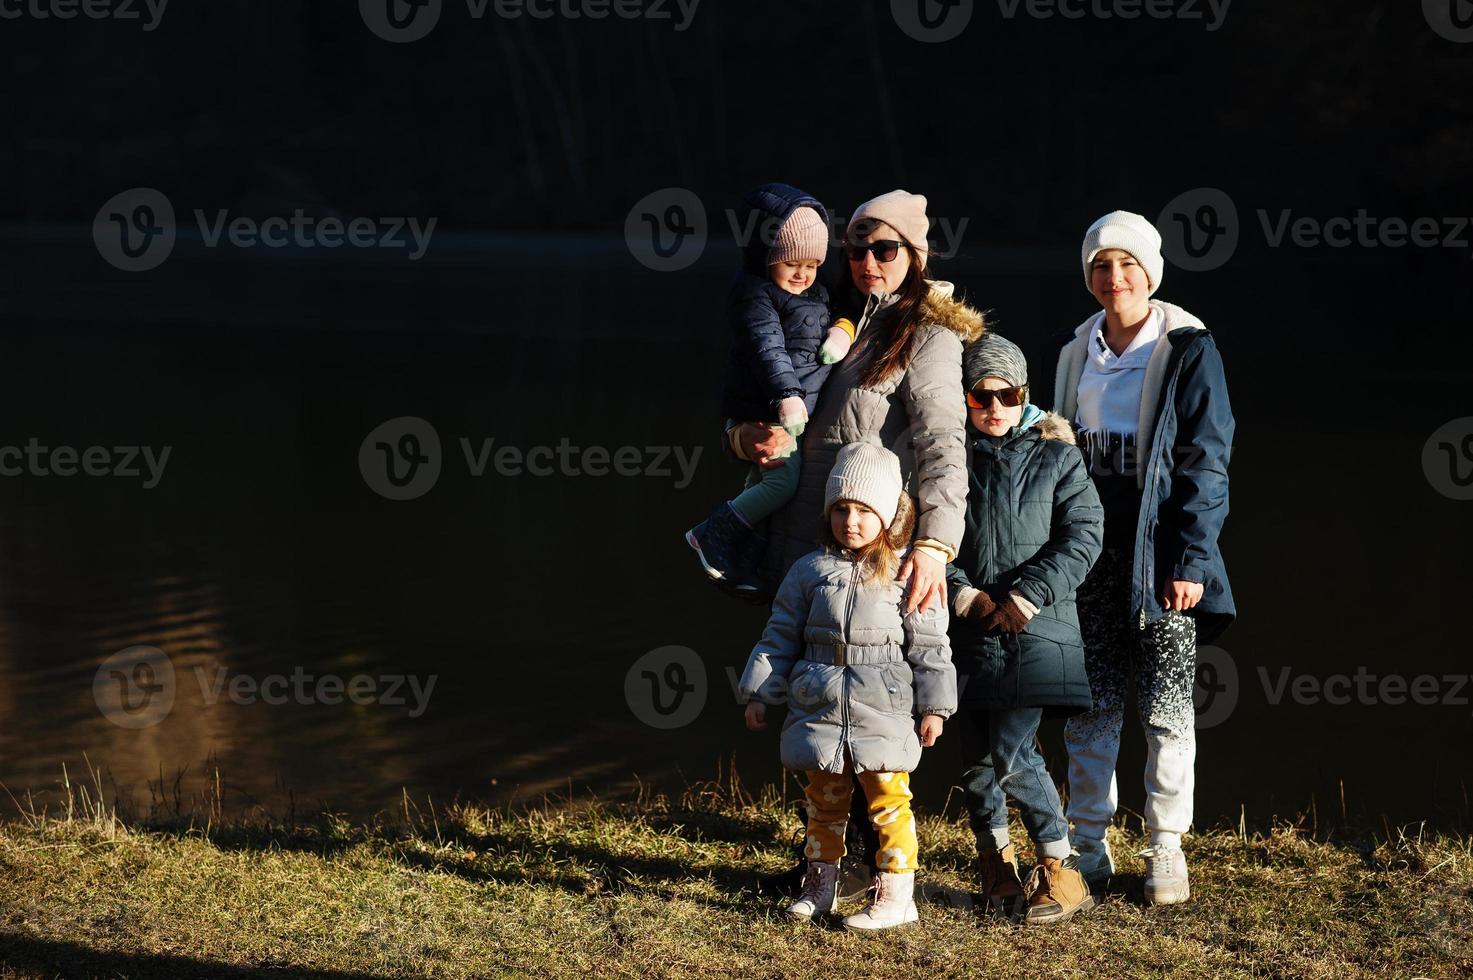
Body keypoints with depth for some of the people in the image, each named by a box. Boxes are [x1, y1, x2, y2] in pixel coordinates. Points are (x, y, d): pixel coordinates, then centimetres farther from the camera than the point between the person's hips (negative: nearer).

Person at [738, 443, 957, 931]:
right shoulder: (810, 571, 6)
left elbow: (929, 646, 0)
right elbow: (780, 637, 11)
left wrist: (933, 707, -2)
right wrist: (759, 694, 7)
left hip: (882, 713, -3)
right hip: (820, 709, 3)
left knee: (889, 800, -3)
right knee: (824, 800, 13)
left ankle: (896, 895, 3)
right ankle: (820, 884, 25)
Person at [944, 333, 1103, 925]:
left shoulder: (1056, 457, 4)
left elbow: (1082, 536, -3)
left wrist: (1026, 596, -12)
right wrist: (961, 591, -10)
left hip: (1036, 631, -3)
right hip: (967, 632, 3)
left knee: (1010, 753, -13)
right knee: (976, 758, 7)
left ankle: (1061, 872, -2)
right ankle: (996, 863, 25)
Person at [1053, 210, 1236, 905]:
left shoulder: (1188, 351, -5)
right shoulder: (1078, 352, 10)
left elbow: (1205, 464, -8)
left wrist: (1189, 560, -14)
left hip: (1160, 553, -4)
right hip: (1092, 551, 5)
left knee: (1167, 705, 0)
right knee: (1090, 705, 7)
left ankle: (1166, 850, 9)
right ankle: (1089, 847, 15)